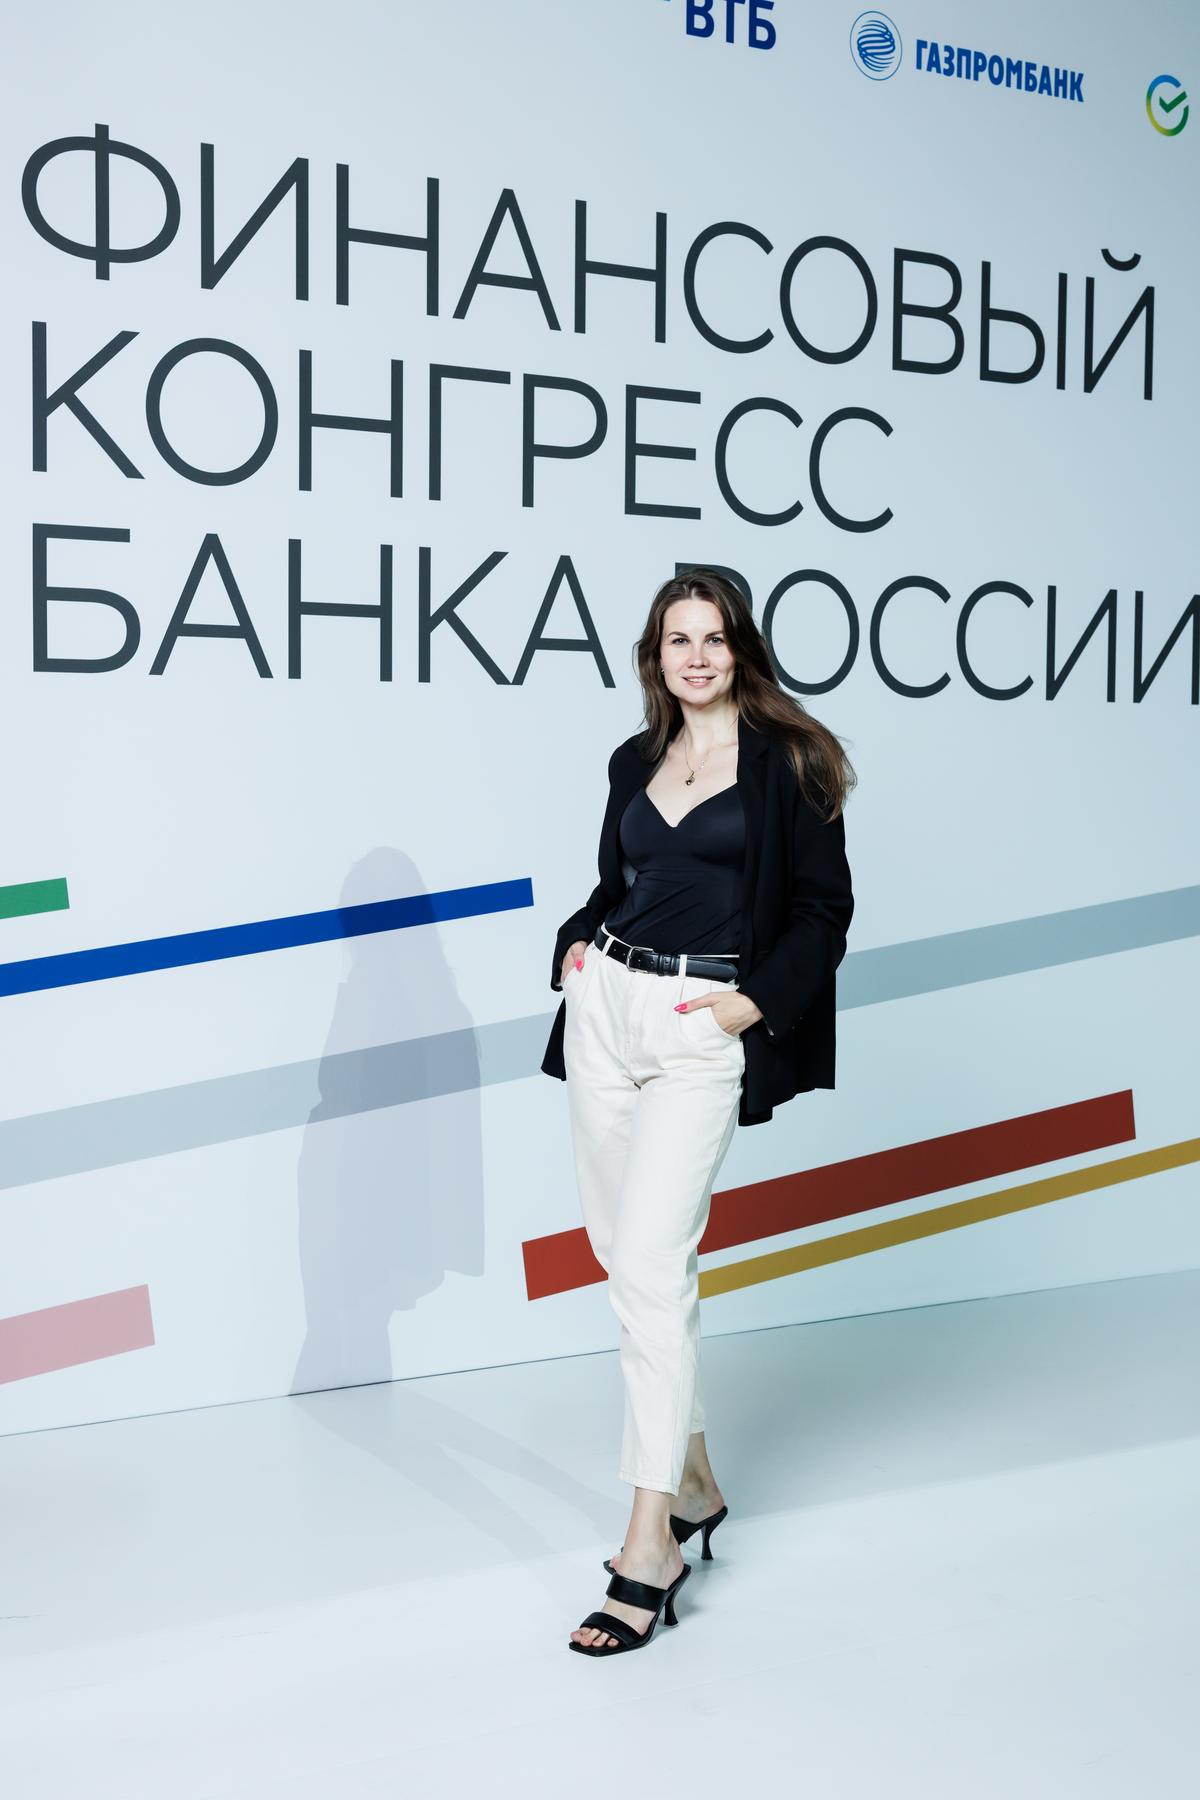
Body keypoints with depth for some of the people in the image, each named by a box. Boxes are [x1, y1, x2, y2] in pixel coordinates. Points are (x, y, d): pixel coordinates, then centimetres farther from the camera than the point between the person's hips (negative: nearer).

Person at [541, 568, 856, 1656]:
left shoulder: (786, 760, -1)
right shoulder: (635, 762, 15)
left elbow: (824, 908, -2)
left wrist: (755, 1001, -12)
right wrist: (575, 946, 7)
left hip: (703, 1033, -6)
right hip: (605, 1009, 6)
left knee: (648, 1260, -14)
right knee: (622, 1247, 9)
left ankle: (650, 1548, -8)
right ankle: (695, 1482, 25)